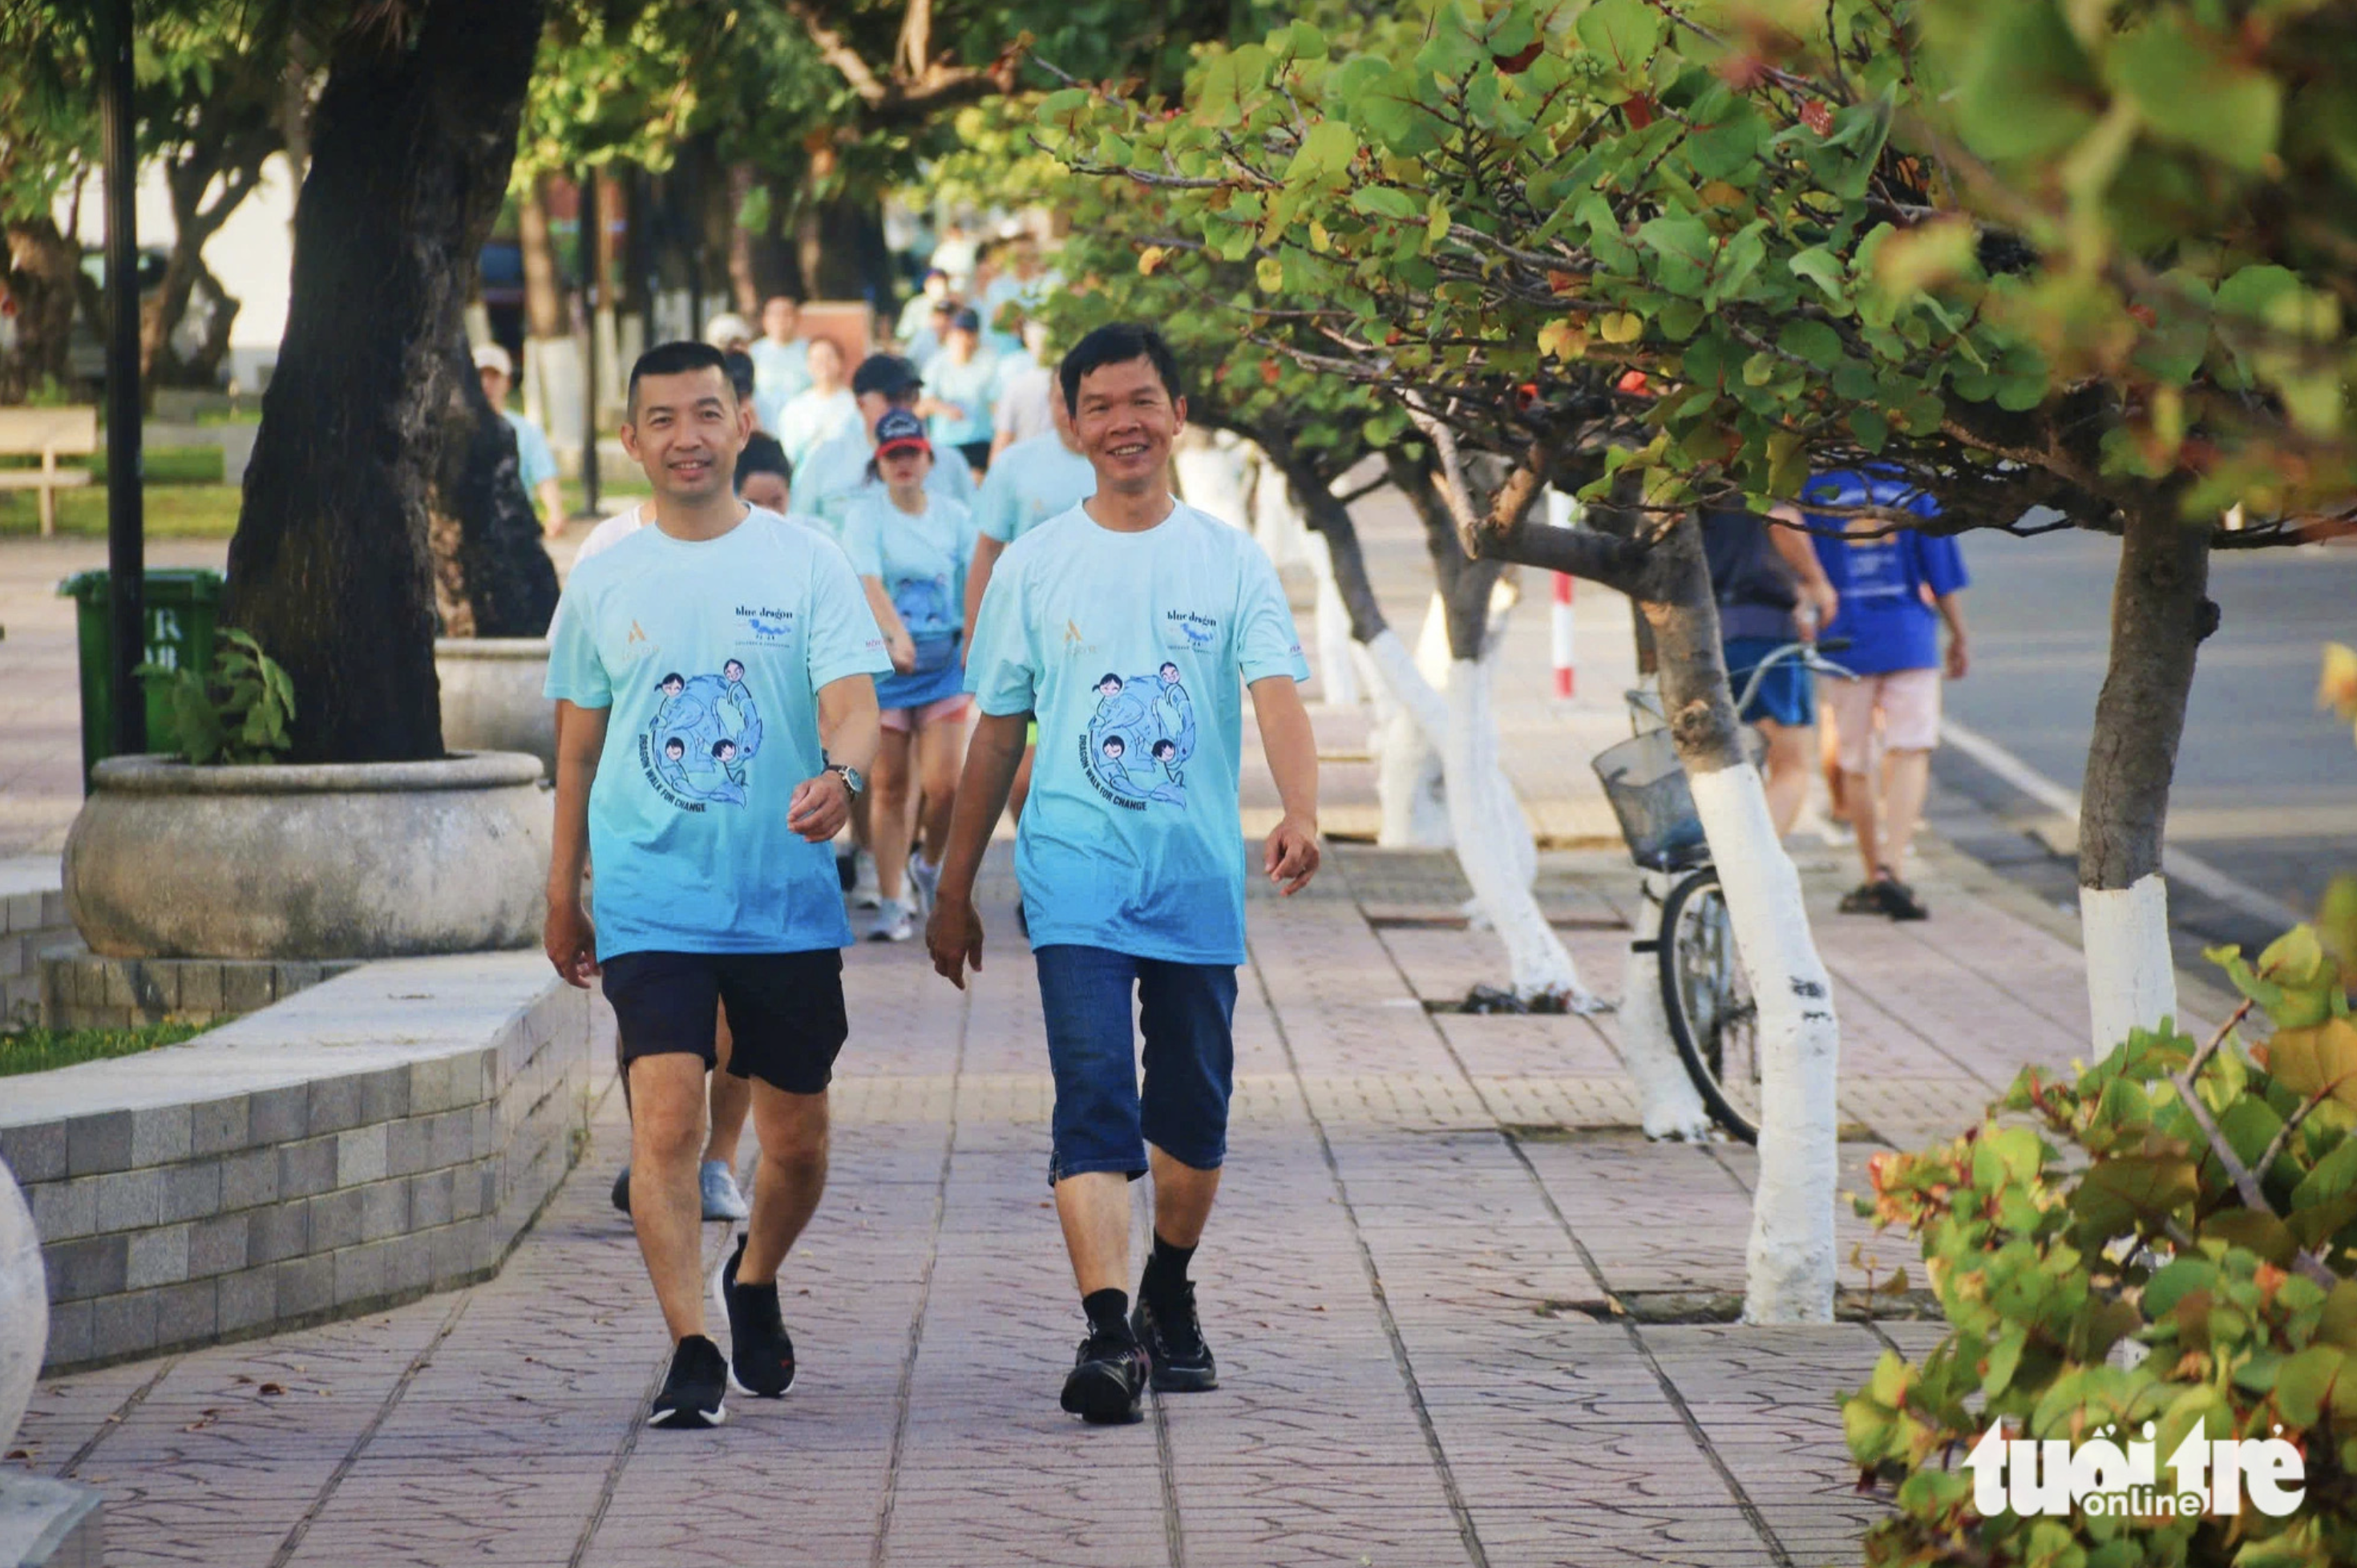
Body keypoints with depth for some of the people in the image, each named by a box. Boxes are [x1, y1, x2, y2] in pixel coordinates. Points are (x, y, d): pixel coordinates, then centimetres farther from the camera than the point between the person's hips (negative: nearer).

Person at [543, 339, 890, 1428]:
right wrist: (560, 896, 17)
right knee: (666, 1118, -16)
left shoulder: (806, 566, 0)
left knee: (797, 1141, 9)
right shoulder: (604, 582, 6)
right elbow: (578, 746, 15)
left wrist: (839, 776, -32)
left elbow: (854, 706, -9)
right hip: (649, 899, 0)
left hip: (788, 898, 0)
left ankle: (754, 1286, 38)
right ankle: (691, 1352, -15)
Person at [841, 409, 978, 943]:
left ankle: (930, 866, 22)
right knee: (890, 787, 1)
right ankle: (891, 905, 8)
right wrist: (895, 631, -33)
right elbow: (867, 582, -18)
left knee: (944, 784, -8)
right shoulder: (865, 517, -3)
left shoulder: (955, 517, 7)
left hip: (944, 663, 2)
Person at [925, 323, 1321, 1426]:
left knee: (1193, 1108, 11)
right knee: (1093, 1097, -15)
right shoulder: (1034, 567, 5)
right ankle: (1109, 1332, -23)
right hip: (1076, 870, -1)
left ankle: (1169, 1296, 34)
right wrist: (953, 889, 12)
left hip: (1199, 877, 1)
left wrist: (1300, 813, -29)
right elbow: (996, 734, 11)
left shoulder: (1229, 560, 4)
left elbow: (1276, 693, -10)